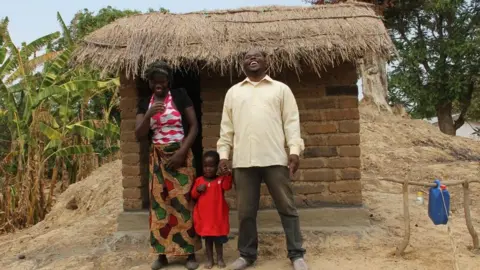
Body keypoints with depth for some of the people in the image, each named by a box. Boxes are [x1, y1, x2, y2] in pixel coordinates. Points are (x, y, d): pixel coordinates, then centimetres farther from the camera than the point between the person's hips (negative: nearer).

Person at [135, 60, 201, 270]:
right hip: (157, 157, 3)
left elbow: (194, 126, -4)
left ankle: (190, 253, 8)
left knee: (183, 201, -3)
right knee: (159, 202, 4)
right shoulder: (144, 103, 7)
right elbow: (139, 135, 0)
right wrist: (149, 115, -17)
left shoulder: (180, 96, -1)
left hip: (180, 155, -3)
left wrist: (182, 152, -13)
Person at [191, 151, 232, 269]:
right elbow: (193, 195, 6)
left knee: (218, 238, 9)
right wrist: (198, 190, -14)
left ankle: (220, 258, 24)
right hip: (203, 216, 2)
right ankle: (209, 259, 22)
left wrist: (227, 174, -36)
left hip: (218, 216, -2)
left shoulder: (221, 179, -3)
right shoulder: (199, 180, 3)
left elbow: (227, 186, -23)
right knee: (207, 238, 12)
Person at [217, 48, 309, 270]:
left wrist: (294, 149, -7)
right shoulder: (233, 92, 17)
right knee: (245, 211, 7)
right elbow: (226, 126, 14)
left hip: (275, 158, -1)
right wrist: (223, 154, 6)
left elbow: (291, 121, 4)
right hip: (243, 160, 2)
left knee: (287, 207, 2)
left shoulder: (281, 89, 12)